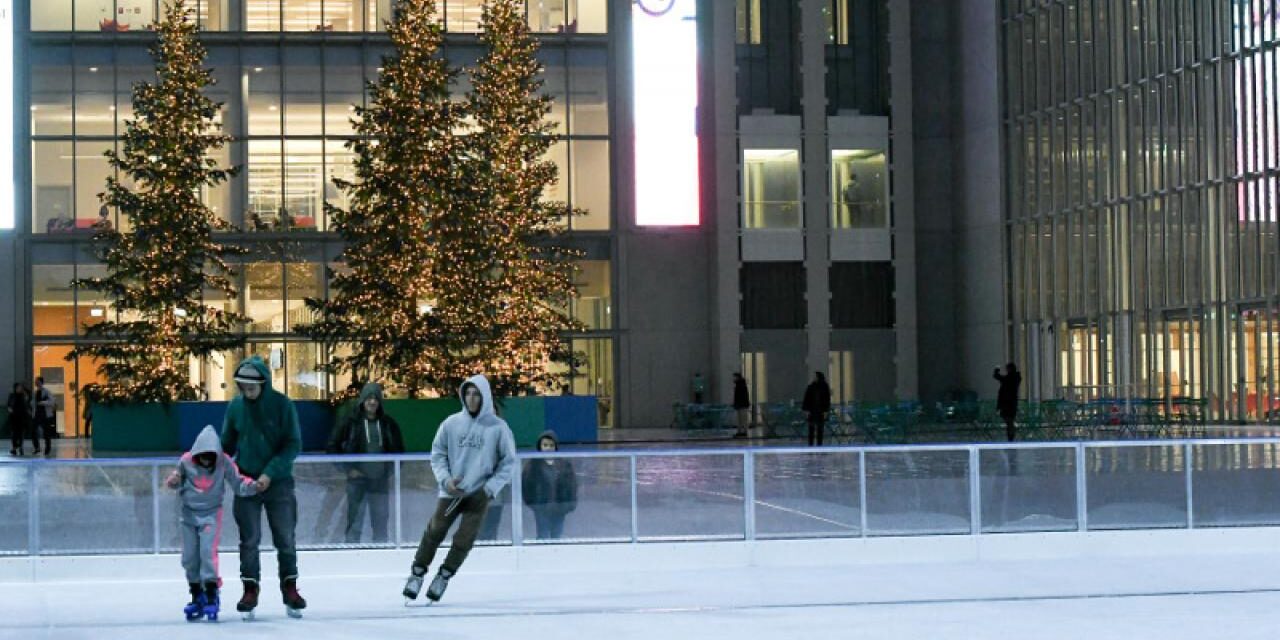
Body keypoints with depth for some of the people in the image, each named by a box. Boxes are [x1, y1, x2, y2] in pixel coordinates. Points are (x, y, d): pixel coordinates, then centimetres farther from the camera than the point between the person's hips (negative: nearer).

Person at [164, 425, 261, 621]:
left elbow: (238, 483, -12)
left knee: (208, 552, -16)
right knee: (190, 557, 6)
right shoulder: (186, 461, -9)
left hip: (211, 513, -3)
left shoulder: (224, 462, -13)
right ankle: (197, 597, 20)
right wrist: (173, 481, -17)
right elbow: (176, 481, 6)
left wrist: (253, 485, -30)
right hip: (189, 513, 3)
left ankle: (211, 596, -8)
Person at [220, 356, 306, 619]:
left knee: (285, 538, 5)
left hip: (278, 481, -2)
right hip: (246, 482, 2)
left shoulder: (282, 405, -10)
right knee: (249, 539, 2)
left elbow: (293, 445, -11)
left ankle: (289, 588, 18)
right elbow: (227, 445, 9)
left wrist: (270, 473, -19)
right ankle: (250, 590, 11)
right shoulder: (235, 407, -1)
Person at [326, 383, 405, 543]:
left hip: (381, 481, 3)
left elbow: (399, 449, 17)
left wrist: (392, 469, 6)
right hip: (357, 480, -3)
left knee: (381, 523, 9)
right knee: (354, 523, -3)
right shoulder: (352, 421, -3)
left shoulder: (389, 423, 5)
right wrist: (348, 469, -4)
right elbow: (333, 446, 1)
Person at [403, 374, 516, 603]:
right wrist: (445, 479, -7)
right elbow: (437, 453, 8)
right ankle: (417, 574, 14)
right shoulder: (451, 423, 0)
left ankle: (443, 577, 14)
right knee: (434, 532, -2)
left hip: (479, 496, -1)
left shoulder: (498, 428, -6)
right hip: (451, 492, 1)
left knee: (464, 540, -4)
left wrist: (490, 488, -8)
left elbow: (508, 463, 0)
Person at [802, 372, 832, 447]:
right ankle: (810, 444, 0)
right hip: (811, 410, 0)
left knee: (820, 429, 3)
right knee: (811, 429, -2)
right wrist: (806, 410, -5)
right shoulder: (811, 387, 2)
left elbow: (827, 399, 1)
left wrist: (826, 411, -5)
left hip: (821, 412, 0)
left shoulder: (824, 387, 1)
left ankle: (819, 444, 7)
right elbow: (806, 398, 2)